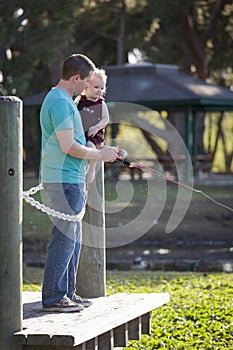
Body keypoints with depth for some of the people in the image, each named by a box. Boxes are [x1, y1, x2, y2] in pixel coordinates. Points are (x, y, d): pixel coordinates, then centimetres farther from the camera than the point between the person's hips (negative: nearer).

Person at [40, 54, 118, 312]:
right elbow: (68, 146, -21)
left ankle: (67, 293, 20)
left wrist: (101, 150, 18)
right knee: (64, 238, -8)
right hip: (64, 180, -11)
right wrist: (99, 154, -9)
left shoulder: (62, 100, 18)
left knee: (73, 238, 14)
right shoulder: (60, 102, -16)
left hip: (72, 179, 11)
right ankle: (53, 298, -5)